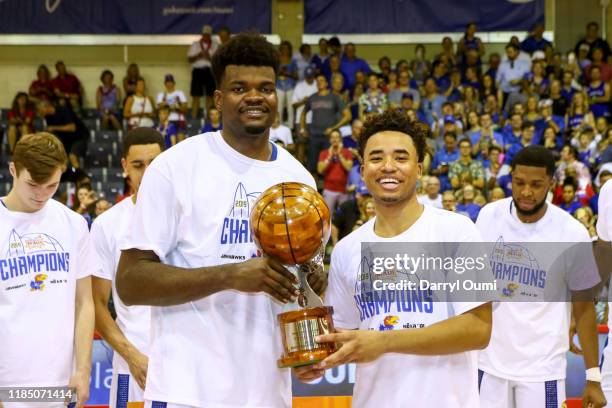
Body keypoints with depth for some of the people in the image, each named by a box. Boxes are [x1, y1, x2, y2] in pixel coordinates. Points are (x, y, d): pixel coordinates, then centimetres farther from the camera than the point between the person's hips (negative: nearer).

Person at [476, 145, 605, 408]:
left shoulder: (572, 233, -11)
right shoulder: (489, 216, -3)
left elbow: (584, 307, -4)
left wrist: (593, 378, -5)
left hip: (542, 368, -3)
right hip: (490, 361, 3)